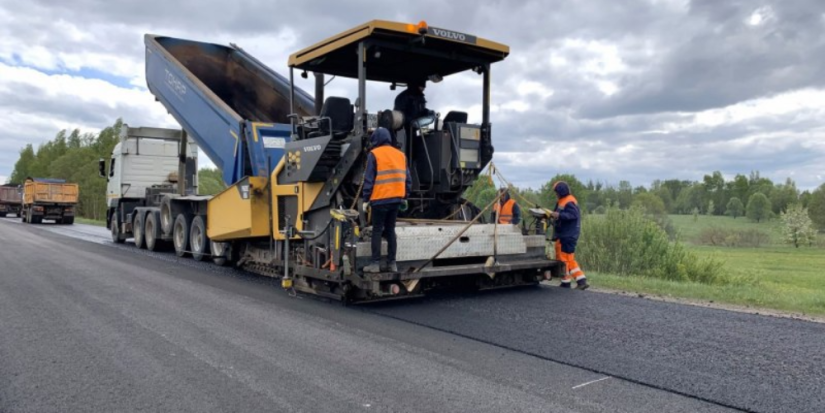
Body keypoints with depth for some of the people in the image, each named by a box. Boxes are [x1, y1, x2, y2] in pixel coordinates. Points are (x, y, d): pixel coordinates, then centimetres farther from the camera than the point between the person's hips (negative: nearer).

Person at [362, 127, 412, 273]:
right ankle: (392, 263, 10)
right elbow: (407, 178, 13)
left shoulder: (374, 154, -3)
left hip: (380, 199, -5)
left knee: (377, 231, 1)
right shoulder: (400, 154, 13)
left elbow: (369, 179, -7)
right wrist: (405, 197, 19)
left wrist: (366, 199, -2)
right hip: (396, 199, 5)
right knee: (390, 230, 12)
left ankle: (375, 263, -1)